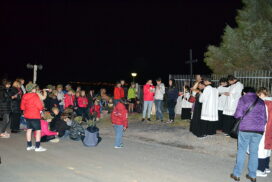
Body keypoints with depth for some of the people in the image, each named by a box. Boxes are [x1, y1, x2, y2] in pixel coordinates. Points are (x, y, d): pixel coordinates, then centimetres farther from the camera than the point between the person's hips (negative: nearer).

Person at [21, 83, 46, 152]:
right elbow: (40, 106, -17)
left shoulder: (24, 96, 5)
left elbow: (22, 107, 11)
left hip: (27, 115, 8)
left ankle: (29, 146, 21)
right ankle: (38, 147, -2)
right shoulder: (35, 96, -16)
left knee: (29, 129, 15)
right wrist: (41, 109, 3)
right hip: (35, 116, -8)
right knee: (38, 130, -1)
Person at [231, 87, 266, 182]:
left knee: (241, 151, 5)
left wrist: (236, 115, 17)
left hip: (245, 129, -3)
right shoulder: (261, 101, 14)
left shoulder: (243, 99, 4)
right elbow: (264, 118, 13)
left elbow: (238, 114, -5)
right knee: (254, 152, 11)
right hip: (259, 130, 3)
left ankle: (236, 174, 9)